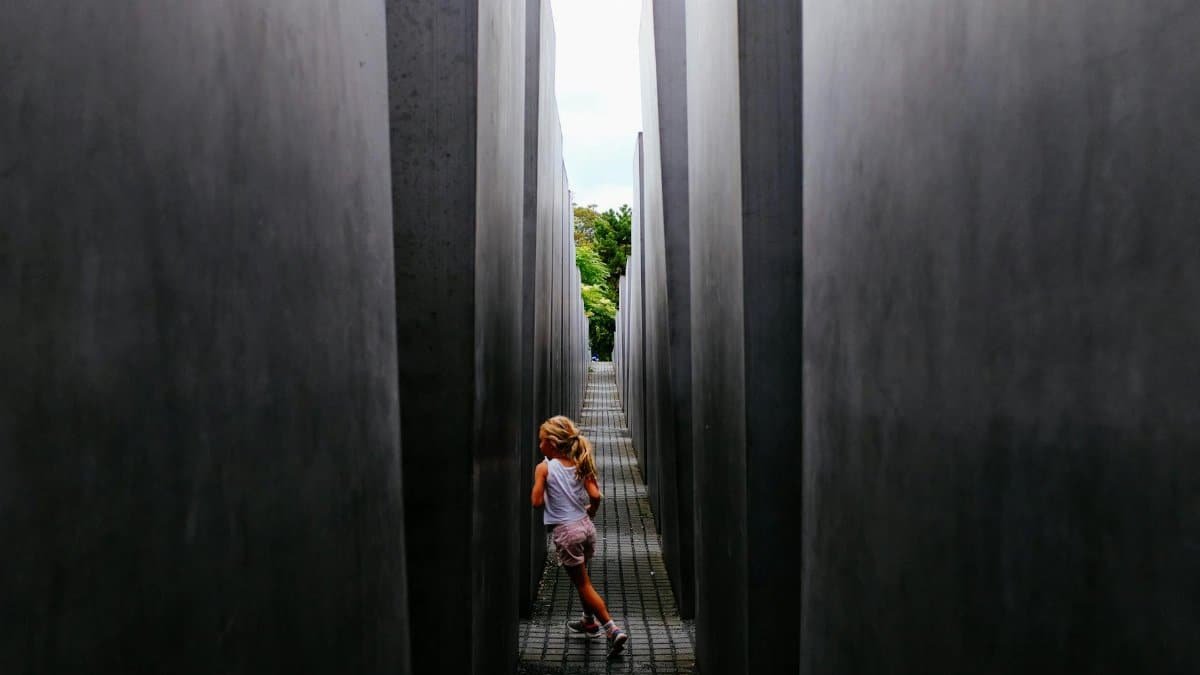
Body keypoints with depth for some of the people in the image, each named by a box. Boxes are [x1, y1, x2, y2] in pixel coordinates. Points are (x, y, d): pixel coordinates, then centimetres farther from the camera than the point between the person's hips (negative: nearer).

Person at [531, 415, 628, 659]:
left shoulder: (544, 468, -12)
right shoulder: (579, 465, 1)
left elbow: (537, 502, -14)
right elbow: (595, 495, -6)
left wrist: (543, 487, 4)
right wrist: (589, 514, 12)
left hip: (565, 531, -6)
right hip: (586, 526, 6)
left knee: (583, 583, 3)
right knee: (581, 577, 26)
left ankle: (613, 629, -3)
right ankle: (590, 622, 40)